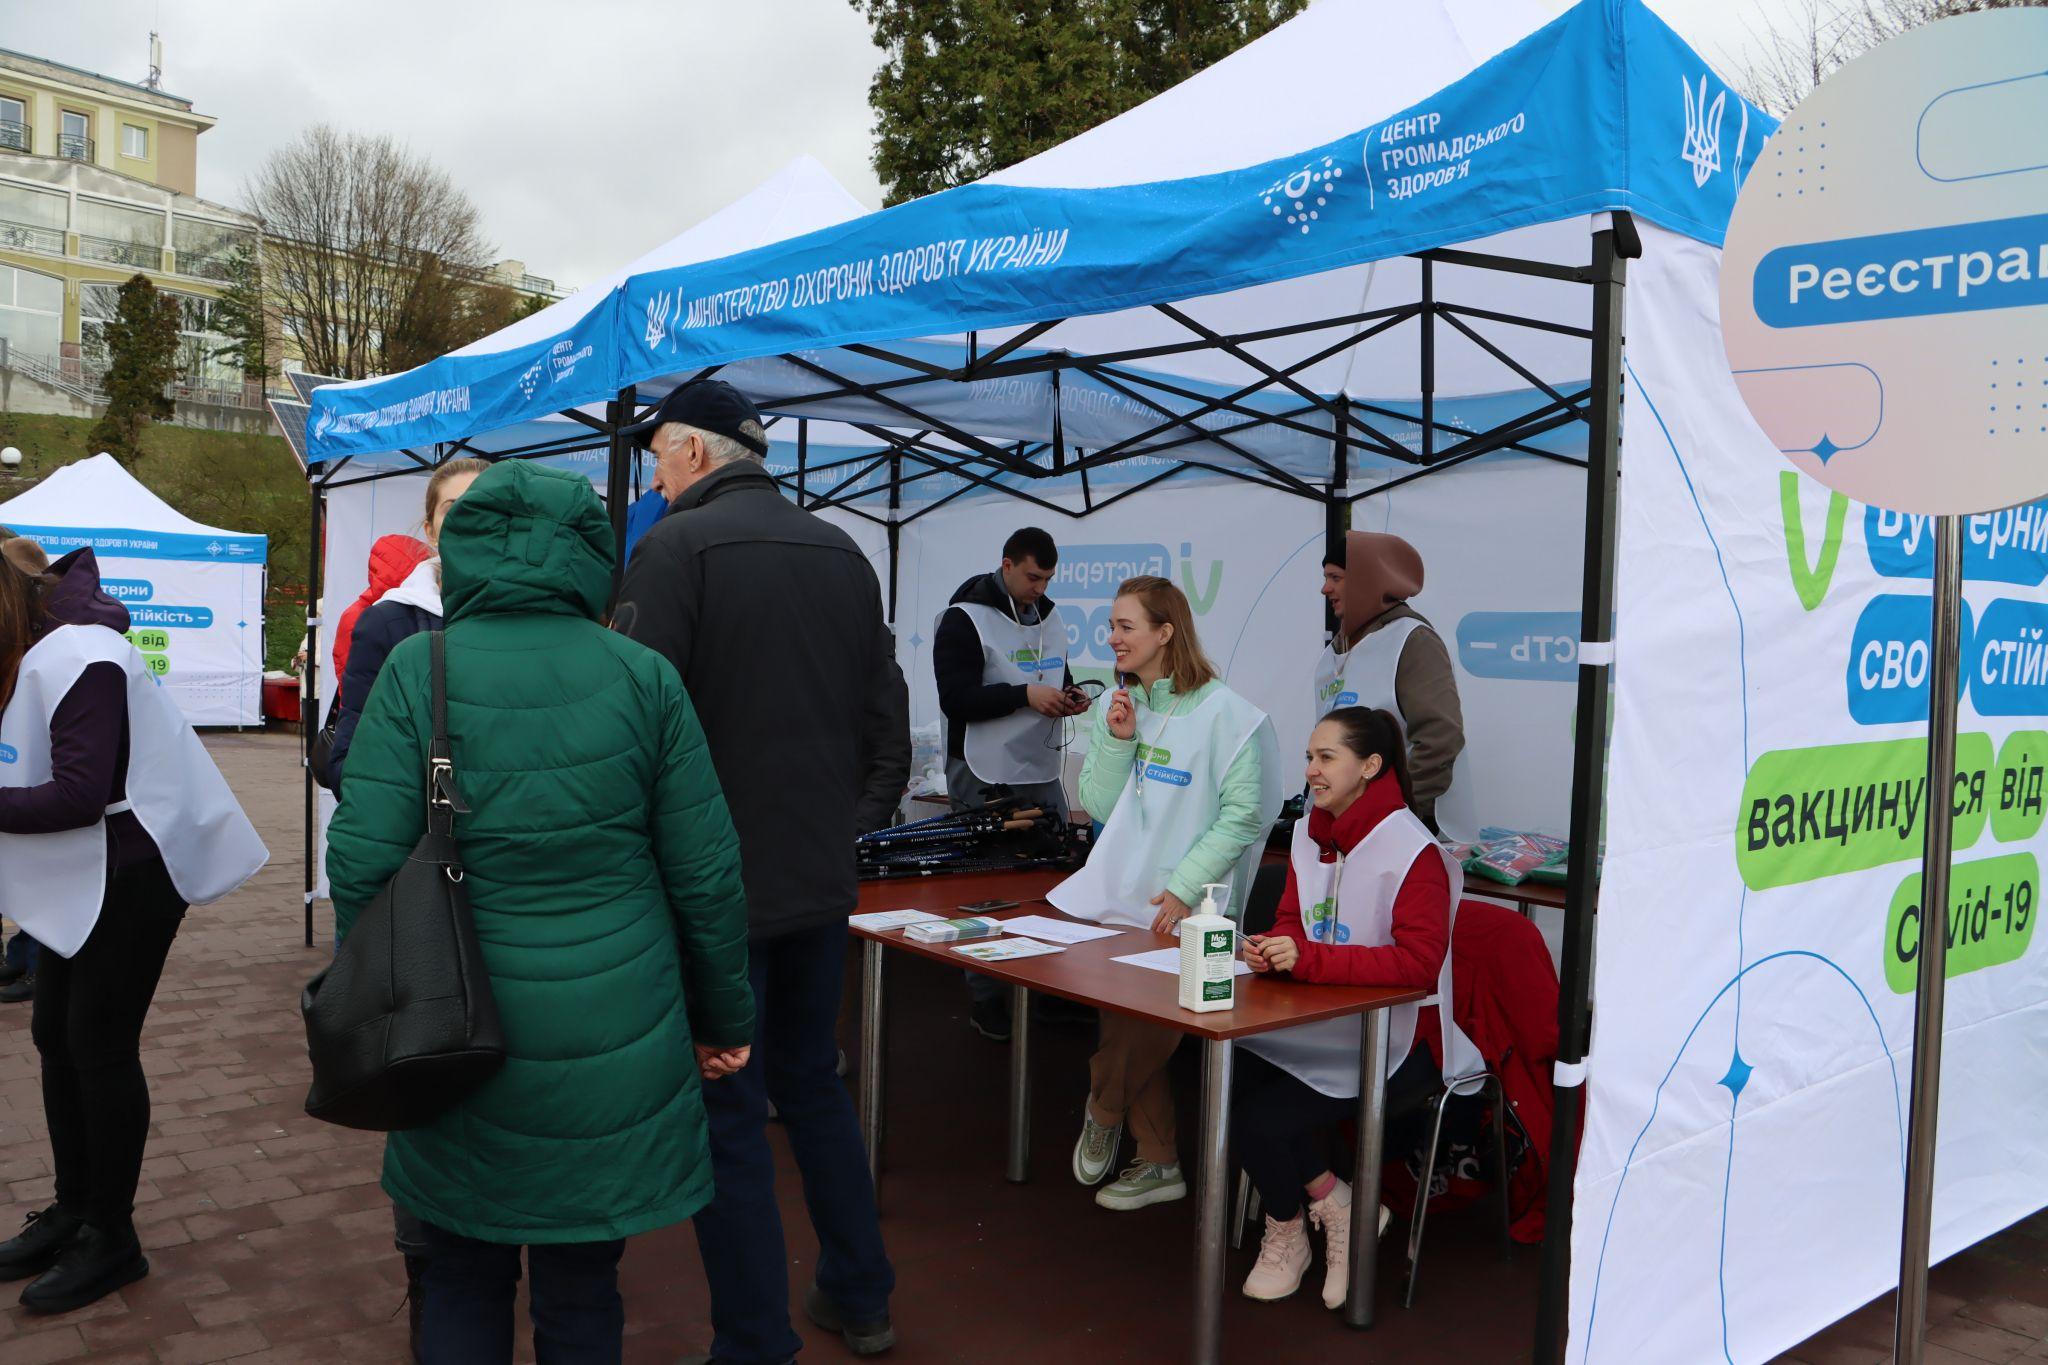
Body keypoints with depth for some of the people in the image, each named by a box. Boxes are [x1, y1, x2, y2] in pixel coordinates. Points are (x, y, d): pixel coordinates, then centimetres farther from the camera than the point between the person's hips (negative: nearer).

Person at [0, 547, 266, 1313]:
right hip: (78, 875, 9)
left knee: (100, 1047, -1)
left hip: (131, 872, -9)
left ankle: (112, 1240, 13)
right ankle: (73, 1211, 31)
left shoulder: (73, 660, -21)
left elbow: (78, 797, -25)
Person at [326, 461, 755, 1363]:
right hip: (614, 1046, 0)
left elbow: (363, 860, -11)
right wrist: (725, 1019, 10)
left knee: (464, 1283, 20)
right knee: (581, 1290, 16)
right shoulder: (641, 678, -6)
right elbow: (706, 875, -4)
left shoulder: (419, 671, -7)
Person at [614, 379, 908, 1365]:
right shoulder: (840, 552, 9)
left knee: (726, 1114, 5)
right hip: (820, 875, 7)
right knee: (812, 1080, 22)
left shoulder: (677, 546, -11)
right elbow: (887, 715, 11)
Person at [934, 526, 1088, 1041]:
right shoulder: (965, 618, -10)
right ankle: (985, 999, 14)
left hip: (1043, 773, 7)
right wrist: (1026, 695, -22)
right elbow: (956, 699, -18)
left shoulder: (1050, 617, 12)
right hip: (986, 780, -7)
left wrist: (1068, 698, 1)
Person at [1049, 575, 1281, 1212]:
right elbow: (1101, 807, 8)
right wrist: (1116, 741, -7)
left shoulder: (1224, 714, -11)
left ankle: (1103, 1114, 24)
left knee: (1132, 1033, -9)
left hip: (1183, 912, -5)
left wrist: (1184, 888, -18)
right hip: (1117, 892, 6)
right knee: (1135, 1034, 0)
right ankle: (1159, 1164, 18)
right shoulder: (1116, 705, 9)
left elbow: (1244, 814, -13)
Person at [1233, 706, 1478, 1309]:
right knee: (1231, 1081, -19)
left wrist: (1308, 958, -30)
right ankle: (1335, 1207, 3)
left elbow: (1419, 962, -24)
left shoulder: (1414, 851, -17)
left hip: (1394, 1040, -7)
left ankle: (1286, 1231, 13)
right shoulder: (1309, 834, 7)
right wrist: (1269, 948, -10)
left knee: (1263, 1117, -20)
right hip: (1319, 1025, 7)